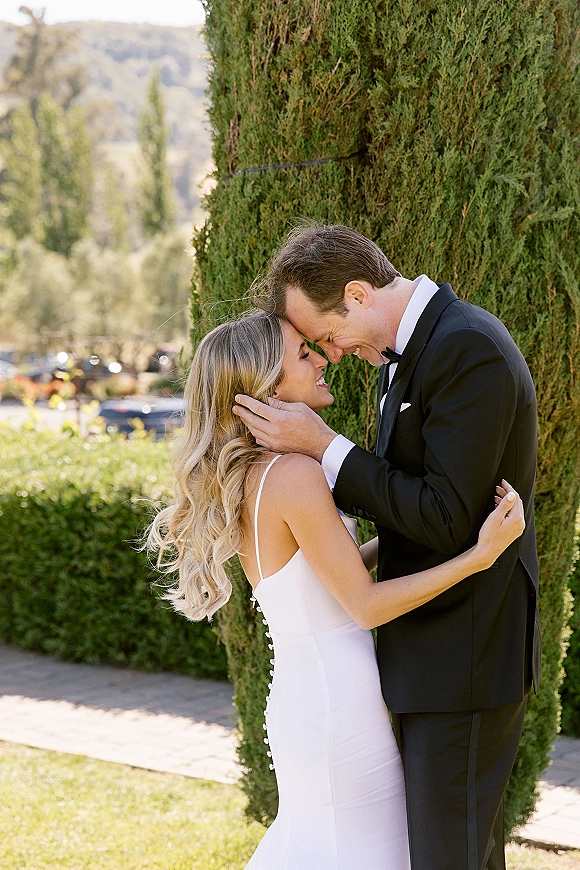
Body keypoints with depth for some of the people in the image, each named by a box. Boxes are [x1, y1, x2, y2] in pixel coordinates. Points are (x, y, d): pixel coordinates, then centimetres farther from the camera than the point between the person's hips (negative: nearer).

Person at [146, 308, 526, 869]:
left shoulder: (244, 477, 7)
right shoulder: (295, 475, -21)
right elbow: (365, 605, -18)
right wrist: (480, 555, -19)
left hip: (299, 696, 9)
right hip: (338, 706, -9)